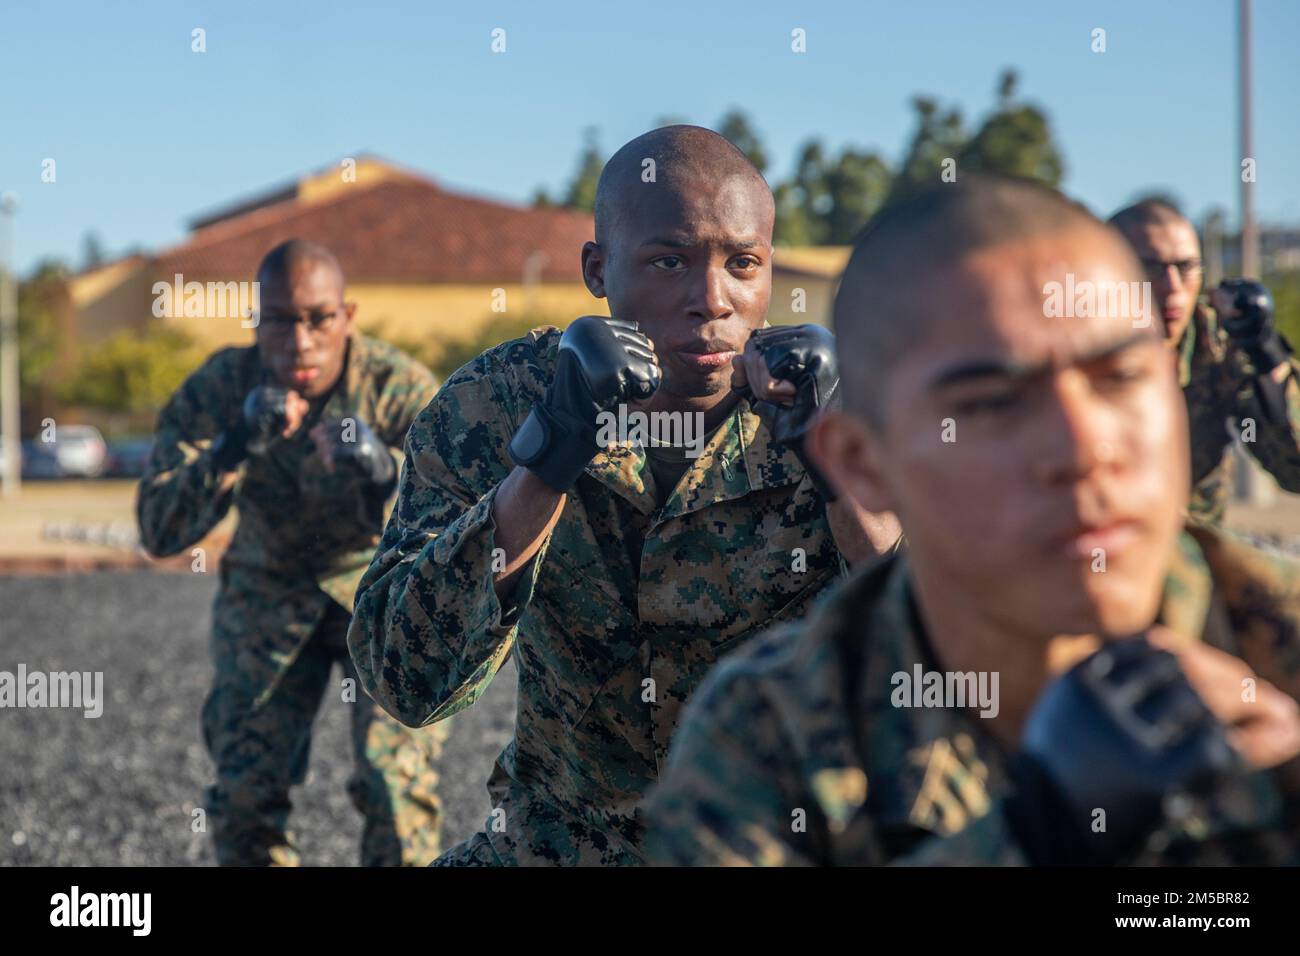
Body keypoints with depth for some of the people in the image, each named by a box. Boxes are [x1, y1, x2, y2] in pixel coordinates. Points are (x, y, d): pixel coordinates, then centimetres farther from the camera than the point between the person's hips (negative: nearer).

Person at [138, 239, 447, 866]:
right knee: (244, 792, -2)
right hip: (268, 594, 2)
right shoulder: (218, 390, -19)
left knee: (397, 787, -15)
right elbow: (159, 532, -25)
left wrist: (384, 473, -51)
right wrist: (234, 450, -41)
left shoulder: (399, 386, -24)